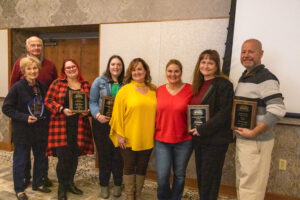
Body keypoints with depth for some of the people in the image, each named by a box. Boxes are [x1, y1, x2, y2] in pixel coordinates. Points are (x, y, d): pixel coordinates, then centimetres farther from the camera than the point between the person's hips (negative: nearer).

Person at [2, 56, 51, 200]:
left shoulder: (42, 87, 3)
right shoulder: (17, 87, -12)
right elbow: (6, 108, -11)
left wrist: (46, 120, 1)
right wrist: (25, 117, -19)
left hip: (40, 130, 5)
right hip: (22, 131, -5)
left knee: (41, 158, 15)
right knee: (20, 161, 9)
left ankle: (38, 183, 36)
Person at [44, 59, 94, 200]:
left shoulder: (85, 85, 10)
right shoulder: (58, 83, 2)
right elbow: (48, 100, -2)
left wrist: (87, 111, -7)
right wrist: (62, 109, -15)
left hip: (79, 127, 3)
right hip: (61, 127, -3)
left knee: (74, 156, 12)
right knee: (63, 157, -2)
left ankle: (70, 183, 32)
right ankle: (62, 187, 20)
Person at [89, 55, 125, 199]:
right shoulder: (99, 81, 2)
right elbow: (92, 102, -1)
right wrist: (97, 115, -17)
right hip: (102, 124, 0)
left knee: (118, 154, 7)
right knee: (104, 154, 10)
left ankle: (118, 184, 28)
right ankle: (104, 184, 29)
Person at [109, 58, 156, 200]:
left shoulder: (153, 90, 3)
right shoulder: (124, 90, -6)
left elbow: (156, 112, 7)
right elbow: (118, 114, -8)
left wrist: (156, 132, 5)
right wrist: (119, 135, -10)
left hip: (147, 138, 3)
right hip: (129, 139, -3)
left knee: (142, 167, 16)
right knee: (129, 167, 12)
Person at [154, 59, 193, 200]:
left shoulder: (190, 90, -6)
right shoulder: (159, 90, 3)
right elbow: (155, 113, 9)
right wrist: (154, 132, 7)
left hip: (183, 141, -1)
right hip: (161, 140, 2)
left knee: (179, 176, 14)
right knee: (162, 177, 2)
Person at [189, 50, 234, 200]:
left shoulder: (224, 84, -12)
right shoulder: (199, 84, 11)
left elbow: (224, 113, -18)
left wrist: (202, 129, -18)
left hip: (215, 140, -7)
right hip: (198, 138, 7)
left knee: (209, 178, 5)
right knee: (200, 176, 16)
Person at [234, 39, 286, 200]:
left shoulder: (266, 78, -14)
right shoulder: (244, 77, 13)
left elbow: (277, 110, -24)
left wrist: (253, 133, -21)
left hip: (257, 142, -8)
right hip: (241, 139, 9)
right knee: (241, 182, 21)